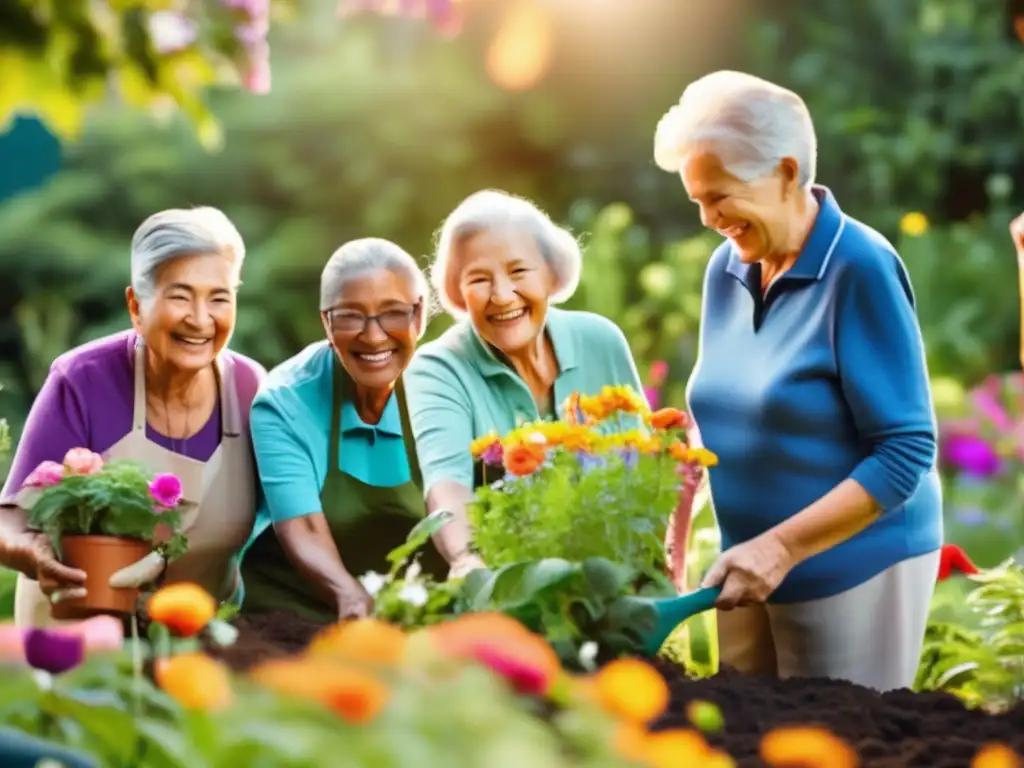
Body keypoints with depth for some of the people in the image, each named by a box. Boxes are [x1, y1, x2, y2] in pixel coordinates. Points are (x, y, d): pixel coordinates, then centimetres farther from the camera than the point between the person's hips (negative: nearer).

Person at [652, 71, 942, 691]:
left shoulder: (860, 268, -15)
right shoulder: (726, 269, 5)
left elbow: (907, 452, -17)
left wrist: (782, 546, -22)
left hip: (854, 570, -6)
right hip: (753, 570, 6)